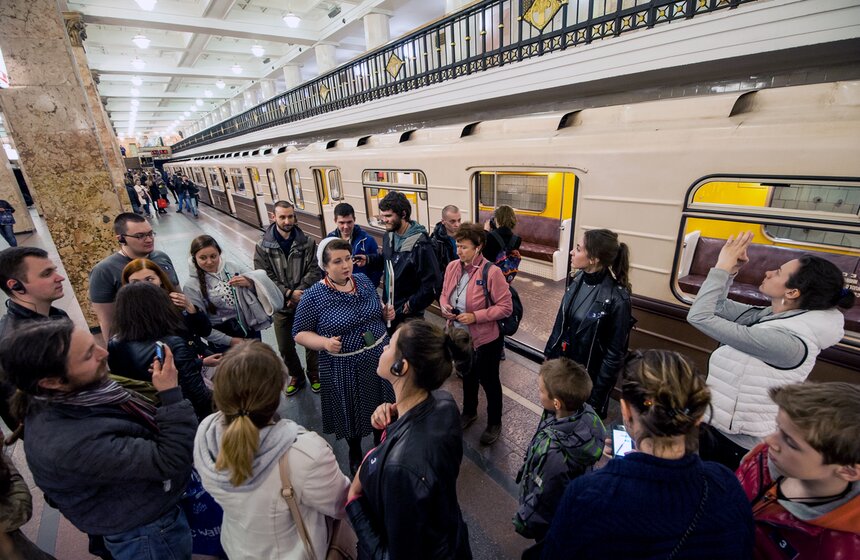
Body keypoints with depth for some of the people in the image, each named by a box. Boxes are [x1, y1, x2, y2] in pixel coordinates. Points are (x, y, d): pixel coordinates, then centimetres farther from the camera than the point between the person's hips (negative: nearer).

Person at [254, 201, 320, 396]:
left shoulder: (307, 243, -7)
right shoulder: (263, 246, -6)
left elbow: (314, 271, -10)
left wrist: (298, 293, -20)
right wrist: (289, 293, -19)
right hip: (281, 305, 1)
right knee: (285, 347, 13)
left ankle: (314, 374, 37)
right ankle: (297, 376, 38)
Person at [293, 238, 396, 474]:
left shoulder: (363, 280, -2)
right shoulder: (313, 296, -16)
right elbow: (299, 333, -9)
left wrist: (386, 313, -10)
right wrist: (325, 342, -26)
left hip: (378, 358, 4)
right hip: (343, 369, -4)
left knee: (381, 407, 22)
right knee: (351, 414, 18)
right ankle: (355, 454, 48)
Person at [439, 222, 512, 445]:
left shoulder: (491, 272, -22)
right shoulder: (452, 266, -5)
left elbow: (506, 307, -19)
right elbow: (444, 293, 9)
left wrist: (475, 316, -26)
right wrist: (444, 306, -14)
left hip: (486, 339, -5)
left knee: (489, 380, 16)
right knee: (467, 376, 27)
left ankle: (494, 423, 41)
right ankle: (469, 412, 53)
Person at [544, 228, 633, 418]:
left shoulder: (616, 299, -25)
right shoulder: (579, 279, -7)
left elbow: (615, 353, -18)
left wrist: (598, 394, -12)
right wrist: (550, 352, 10)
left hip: (589, 376, -5)